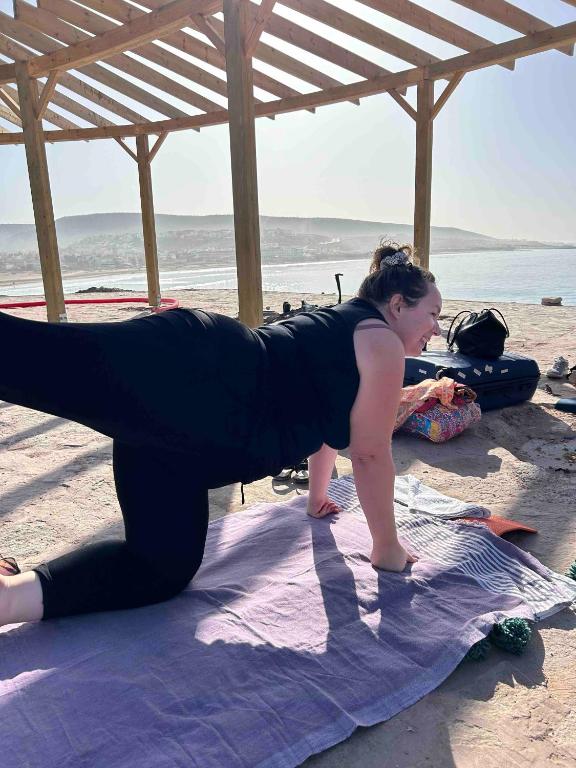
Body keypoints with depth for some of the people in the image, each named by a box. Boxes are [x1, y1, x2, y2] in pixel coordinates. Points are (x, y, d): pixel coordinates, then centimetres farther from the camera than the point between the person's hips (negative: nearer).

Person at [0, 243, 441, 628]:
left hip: (183, 422, 10)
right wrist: (387, 547, 17)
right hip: (193, 383, -10)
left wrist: (318, 497, 55)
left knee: (161, 566, 6)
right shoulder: (382, 344, 7)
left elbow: (325, 418, 45)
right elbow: (370, 454, 5)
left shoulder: (342, 326, 34)